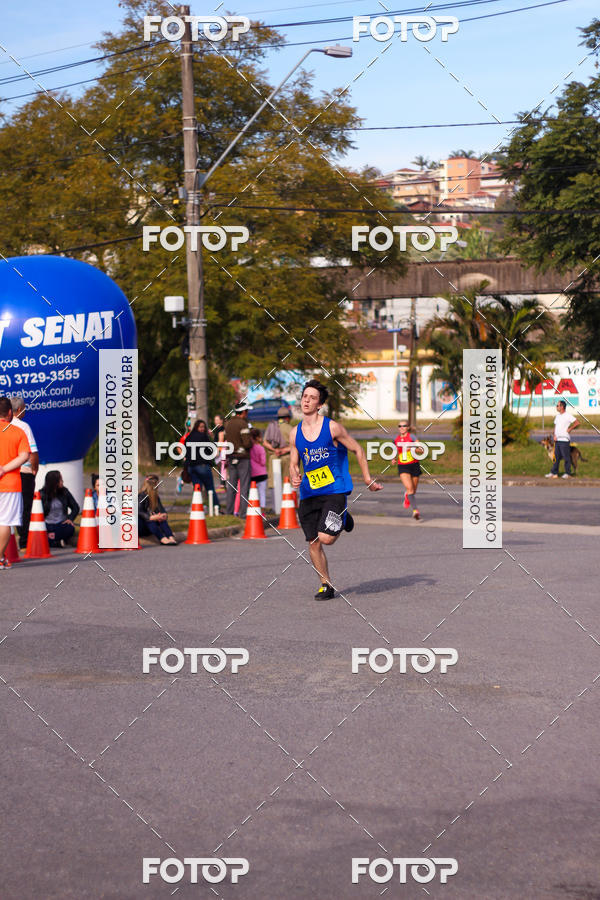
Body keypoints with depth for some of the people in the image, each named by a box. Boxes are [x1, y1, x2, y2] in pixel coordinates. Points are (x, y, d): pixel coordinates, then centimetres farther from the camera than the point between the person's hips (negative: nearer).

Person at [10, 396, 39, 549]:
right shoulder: (23, 426, -10)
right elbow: (33, 452, -15)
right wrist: (34, 469, -1)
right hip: (24, 473, -5)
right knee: (25, 509, 2)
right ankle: (24, 543, 1)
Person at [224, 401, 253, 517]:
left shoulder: (228, 423, 10)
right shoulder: (242, 424, -14)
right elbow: (247, 443, -18)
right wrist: (251, 442, 1)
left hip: (231, 458, 7)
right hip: (243, 457, -7)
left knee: (232, 484, 13)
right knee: (244, 485, -4)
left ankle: (229, 510, 17)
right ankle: (243, 512, -6)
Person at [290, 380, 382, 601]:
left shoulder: (332, 428, -7)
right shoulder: (295, 433, 5)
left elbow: (358, 450, 3)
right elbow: (294, 464, 16)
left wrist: (368, 480, 4)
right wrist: (294, 477, -7)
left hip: (335, 491, -4)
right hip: (309, 494, 5)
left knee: (325, 538, -18)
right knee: (313, 543, 3)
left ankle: (342, 522, 17)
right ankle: (326, 586, 18)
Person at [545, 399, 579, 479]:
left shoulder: (568, 415, -8)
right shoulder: (557, 416, 16)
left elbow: (577, 423, -12)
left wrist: (569, 429, -9)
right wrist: (554, 435, 7)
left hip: (564, 440, -7)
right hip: (557, 440, 7)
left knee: (566, 457, -3)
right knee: (556, 457, 9)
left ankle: (567, 473, 4)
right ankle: (554, 473, 12)